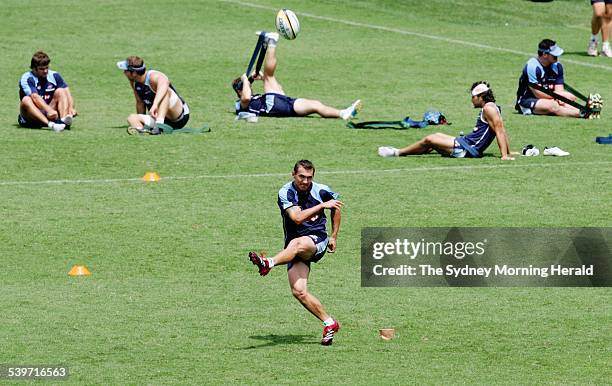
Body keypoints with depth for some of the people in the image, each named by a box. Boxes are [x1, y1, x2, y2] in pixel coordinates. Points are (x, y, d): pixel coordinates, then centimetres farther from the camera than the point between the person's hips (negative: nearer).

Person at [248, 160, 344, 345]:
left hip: (317, 241, -2)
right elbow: (297, 218, -21)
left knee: (297, 244, -39)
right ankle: (330, 324, -3)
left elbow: (336, 208, 24)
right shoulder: (286, 193, -6)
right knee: (298, 291, -15)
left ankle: (269, 263, -64)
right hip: (295, 248, 2)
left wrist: (334, 237, 23)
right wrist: (322, 205, -23)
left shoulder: (322, 191, 1)